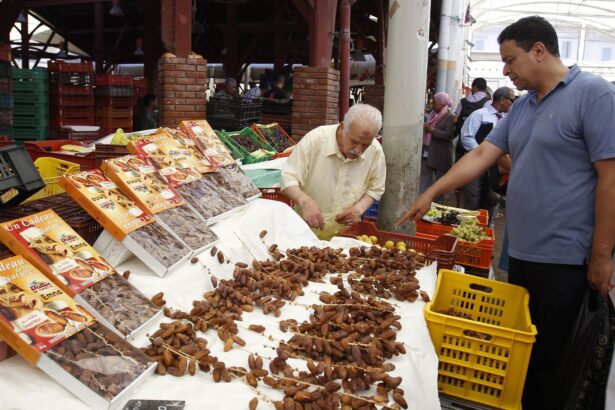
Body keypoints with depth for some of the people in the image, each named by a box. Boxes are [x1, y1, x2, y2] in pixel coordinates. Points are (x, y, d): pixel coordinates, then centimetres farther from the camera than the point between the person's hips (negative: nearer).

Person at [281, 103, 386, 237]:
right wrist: (304, 201, -31)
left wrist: (359, 208, -11)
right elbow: (288, 178, -12)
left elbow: (375, 189, 8)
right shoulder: (315, 139, -17)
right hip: (308, 226, -1)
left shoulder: (375, 151, -8)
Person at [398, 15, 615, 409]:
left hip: (562, 259, -7)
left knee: (543, 358, 6)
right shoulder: (523, 106, 11)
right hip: (520, 252, 7)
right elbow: (481, 155, 11)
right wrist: (430, 194, 6)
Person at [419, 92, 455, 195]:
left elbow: (447, 135, -21)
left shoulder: (450, 117, -10)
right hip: (427, 152, 7)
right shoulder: (433, 114, 12)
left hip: (441, 154, -7)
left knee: (440, 179, 6)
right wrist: (425, 128, 3)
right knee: (424, 176, 5)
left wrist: (432, 130, -18)